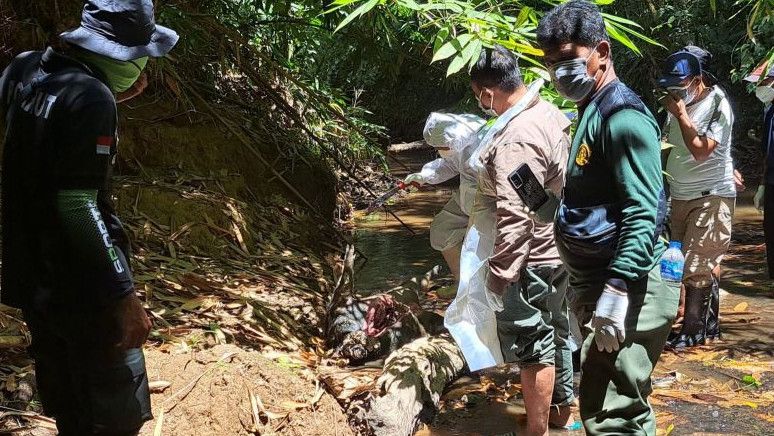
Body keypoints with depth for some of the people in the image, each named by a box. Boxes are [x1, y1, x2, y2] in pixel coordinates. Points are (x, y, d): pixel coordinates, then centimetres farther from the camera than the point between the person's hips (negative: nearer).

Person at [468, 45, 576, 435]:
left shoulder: (517, 139, -25)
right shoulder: (552, 114, 5)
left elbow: (515, 216, -28)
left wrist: (500, 274, -23)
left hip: (530, 259, -10)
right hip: (558, 250, 10)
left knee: (531, 345, 3)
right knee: (556, 332, 22)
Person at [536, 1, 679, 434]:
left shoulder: (622, 116, -15)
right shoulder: (592, 112, 16)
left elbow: (643, 214, -23)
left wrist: (615, 293, -29)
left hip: (627, 287, -11)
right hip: (605, 281, 11)